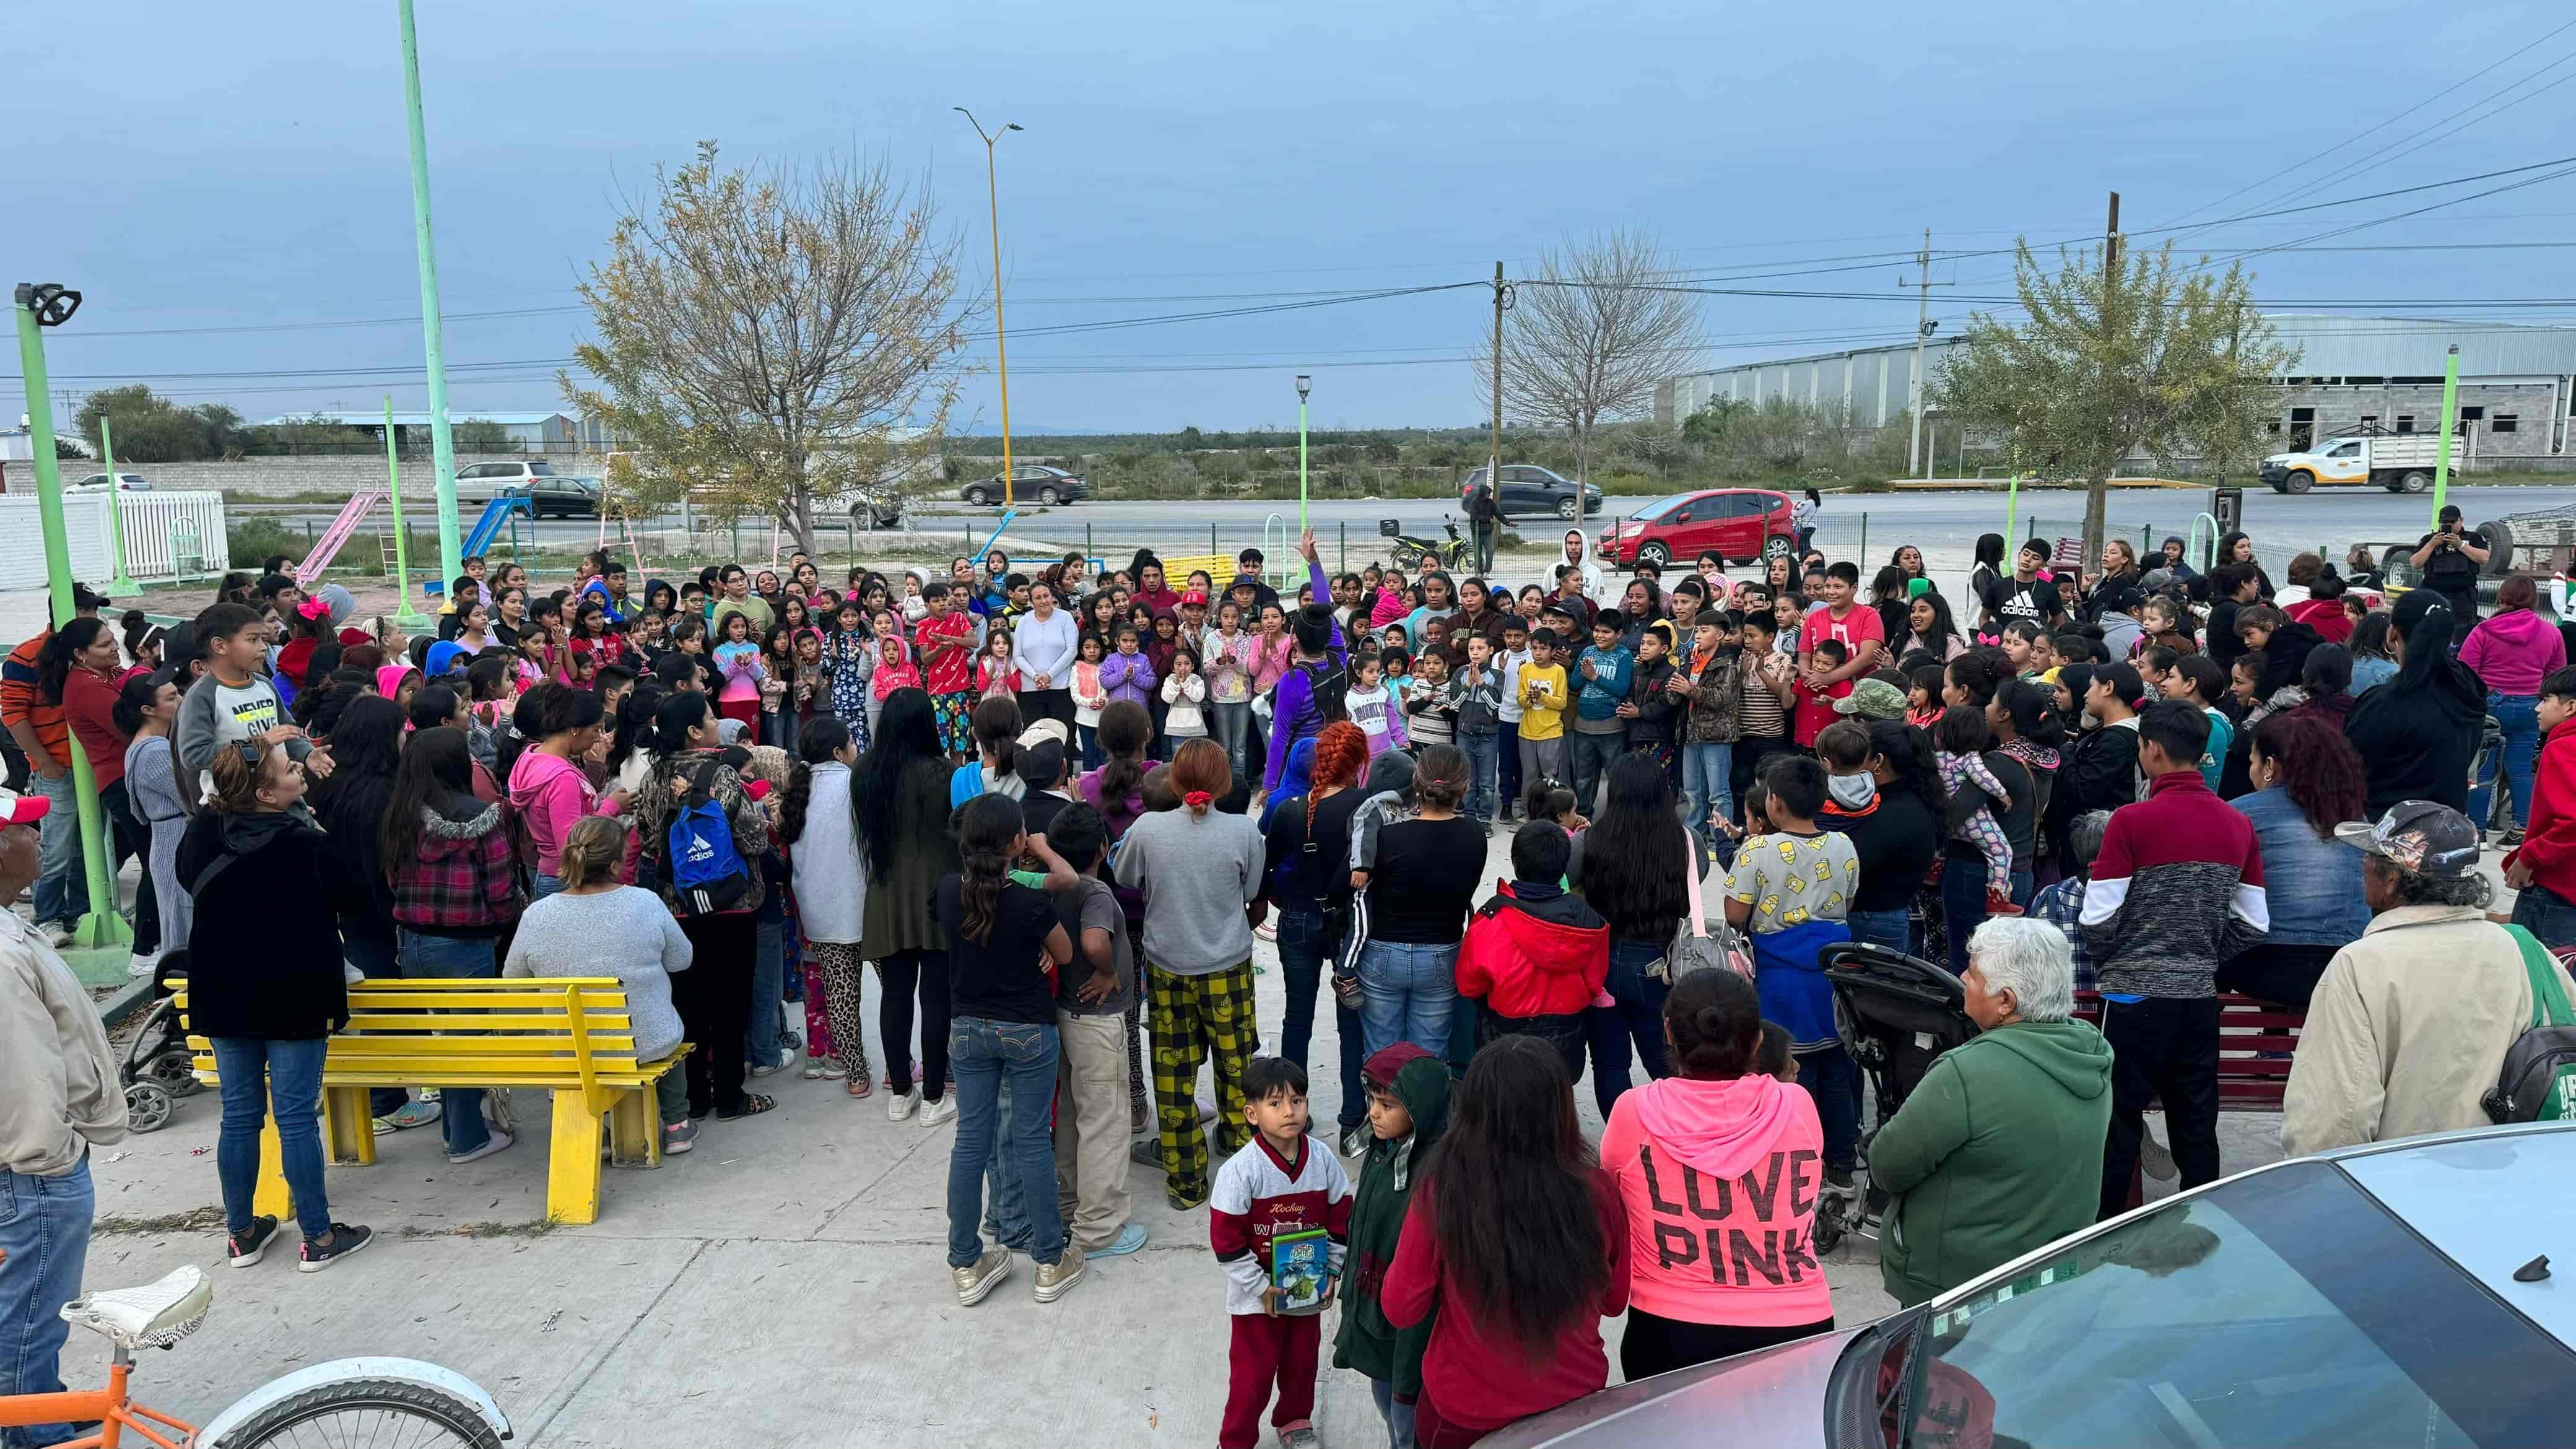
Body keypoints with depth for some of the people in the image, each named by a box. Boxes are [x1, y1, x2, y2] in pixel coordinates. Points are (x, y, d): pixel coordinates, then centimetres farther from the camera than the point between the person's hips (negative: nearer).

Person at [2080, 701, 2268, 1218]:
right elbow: (2254, 924, 7)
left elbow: (2098, 917, -14)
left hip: (2135, 993, -5)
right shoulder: (2238, 826, 4)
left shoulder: (2132, 821, -13)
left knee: (2118, 1124, 4)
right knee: (2196, 1128, 13)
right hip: (2200, 997, 5)